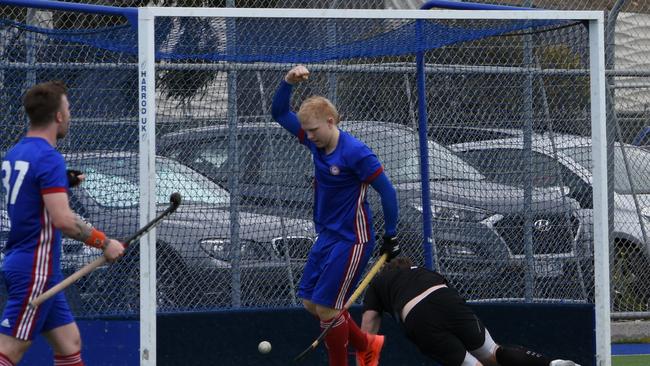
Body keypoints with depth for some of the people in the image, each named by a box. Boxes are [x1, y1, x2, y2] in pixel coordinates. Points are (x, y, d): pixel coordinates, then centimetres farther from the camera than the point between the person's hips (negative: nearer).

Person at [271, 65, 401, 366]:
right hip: (326, 236, 8)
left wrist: (391, 236, -11)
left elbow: (386, 191, -15)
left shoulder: (355, 153, -21)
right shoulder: (316, 141, 0)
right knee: (310, 302, 10)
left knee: (327, 307, -8)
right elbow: (280, 113, 8)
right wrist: (288, 83, -10)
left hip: (352, 240, -8)